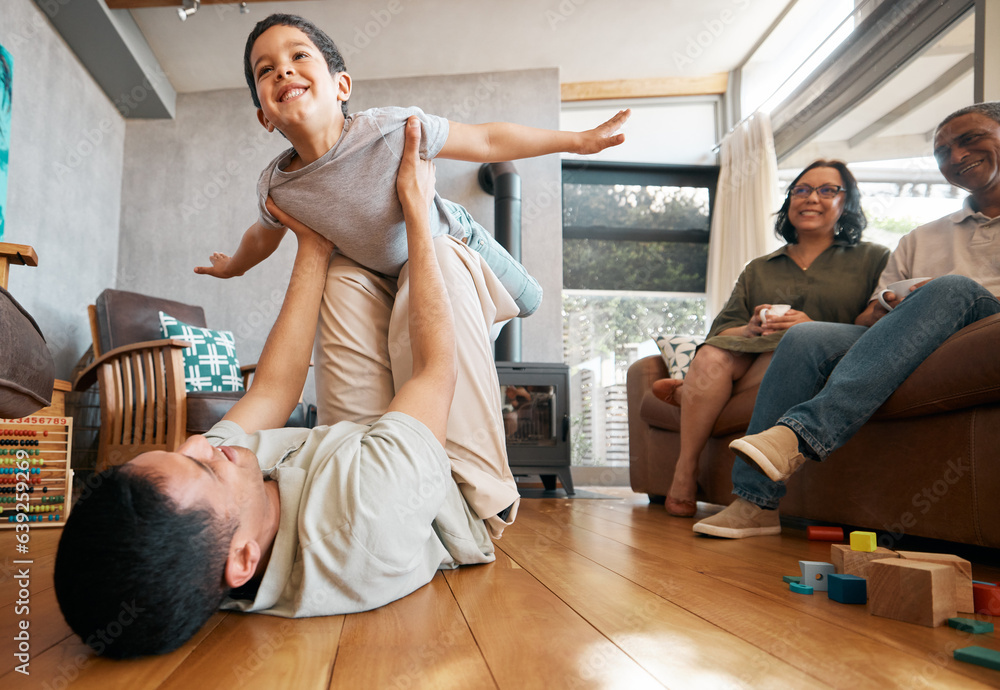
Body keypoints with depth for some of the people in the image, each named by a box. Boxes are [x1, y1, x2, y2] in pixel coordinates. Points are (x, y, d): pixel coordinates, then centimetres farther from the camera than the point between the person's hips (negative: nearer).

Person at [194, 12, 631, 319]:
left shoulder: (390, 130, -37)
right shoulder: (275, 187, -25)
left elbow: (486, 141, -26)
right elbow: (263, 237, -1)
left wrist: (580, 140, -18)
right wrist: (232, 267, 20)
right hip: (388, 278, 2)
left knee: (524, 301, 17)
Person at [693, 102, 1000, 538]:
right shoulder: (919, 240, 28)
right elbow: (872, 315, 19)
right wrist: (878, 315, -8)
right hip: (906, 350, 3)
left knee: (956, 287, -34)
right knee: (804, 337, -23)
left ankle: (801, 432, -44)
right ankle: (755, 501, -30)